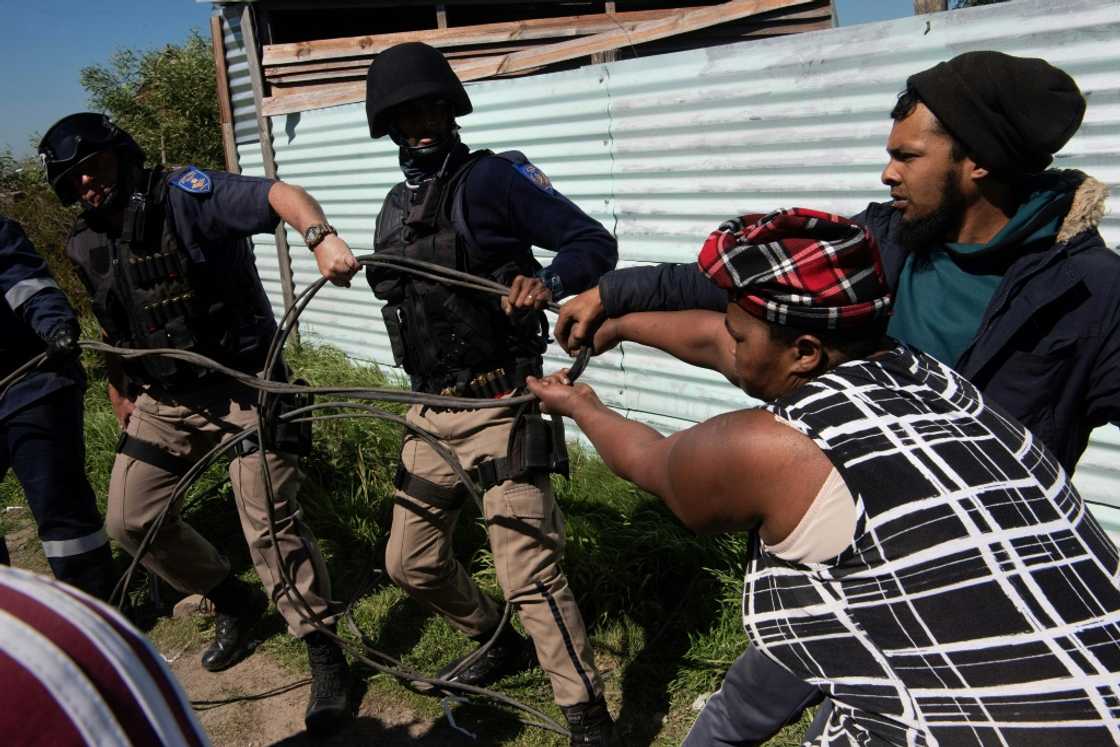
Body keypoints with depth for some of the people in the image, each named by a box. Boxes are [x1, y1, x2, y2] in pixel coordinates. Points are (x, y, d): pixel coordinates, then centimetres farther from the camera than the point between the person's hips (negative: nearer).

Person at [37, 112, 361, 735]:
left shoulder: (184, 194, -13)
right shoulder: (87, 246, 9)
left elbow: (279, 194, -29)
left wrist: (322, 235, -49)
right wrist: (123, 403, 22)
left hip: (243, 386, -7)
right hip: (165, 402, 8)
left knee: (271, 524, -11)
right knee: (131, 520, 7)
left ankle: (325, 652, 8)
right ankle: (236, 602, 30)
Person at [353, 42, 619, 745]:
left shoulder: (492, 176, -7)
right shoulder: (397, 206, 15)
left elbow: (595, 243, -12)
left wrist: (545, 282, -30)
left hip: (500, 408, -8)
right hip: (431, 413, 8)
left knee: (531, 574, -8)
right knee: (412, 562, 16)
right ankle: (499, 642, 41)